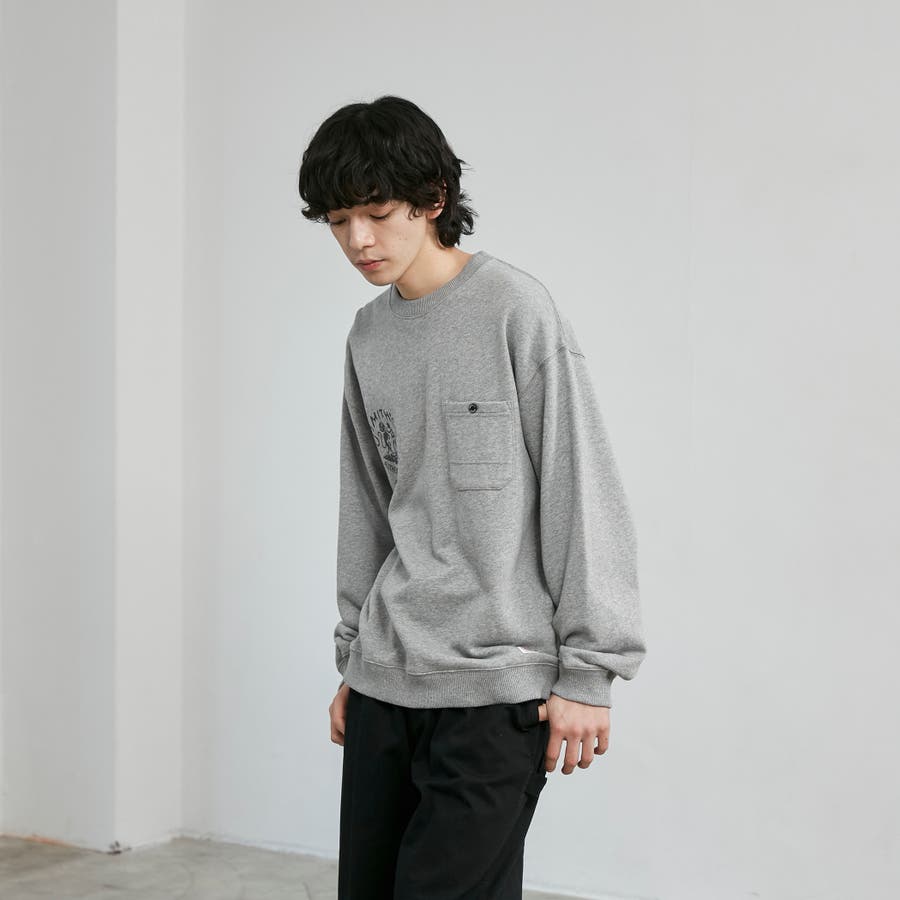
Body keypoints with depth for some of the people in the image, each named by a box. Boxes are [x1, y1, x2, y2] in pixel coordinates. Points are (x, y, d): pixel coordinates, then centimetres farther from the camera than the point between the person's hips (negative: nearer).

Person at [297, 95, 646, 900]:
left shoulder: (517, 310, -8)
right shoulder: (368, 336, 11)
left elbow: (584, 496, -10)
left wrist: (588, 671, -11)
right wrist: (355, 655, 17)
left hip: (496, 688, -6)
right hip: (386, 683, 6)